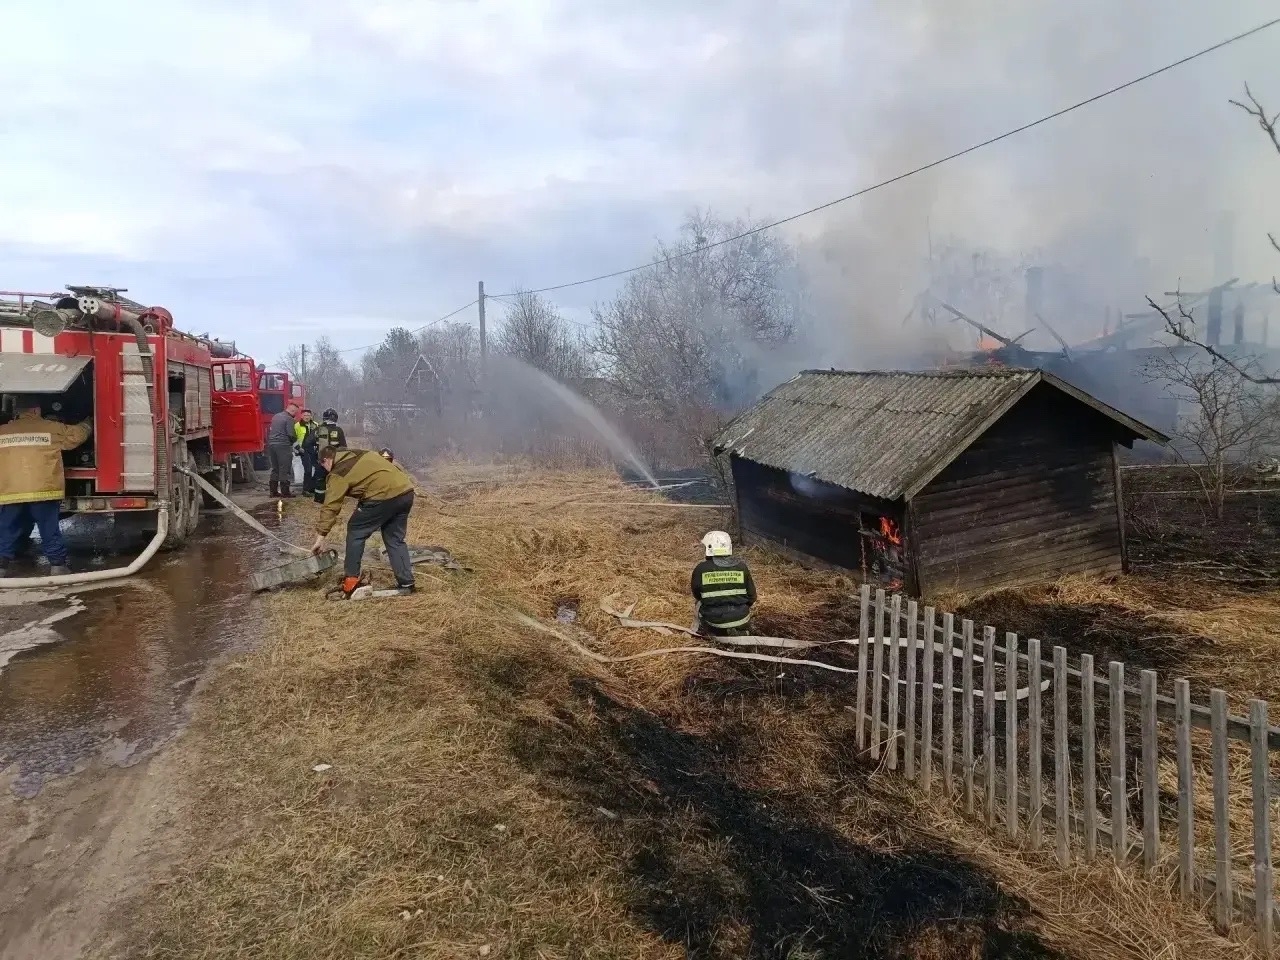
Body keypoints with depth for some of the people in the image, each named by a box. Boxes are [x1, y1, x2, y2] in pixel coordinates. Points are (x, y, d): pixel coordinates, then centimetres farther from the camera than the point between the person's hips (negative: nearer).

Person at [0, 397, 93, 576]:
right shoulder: (52, 428, 3)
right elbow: (78, 434, 17)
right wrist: (88, 424, 38)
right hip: (43, 492, -2)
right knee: (50, 531, 5)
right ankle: (58, 565, 8)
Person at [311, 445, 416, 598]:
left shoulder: (337, 474, 5)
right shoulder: (361, 454, 26)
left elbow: (330, 507, 2)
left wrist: (320, 537, 5)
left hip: (383, 496, -7)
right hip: (406, 491, 7)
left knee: (356, 532, 13)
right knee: (394, 539, 19)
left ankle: (351, 580, 13)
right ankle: (406, 584, 15)